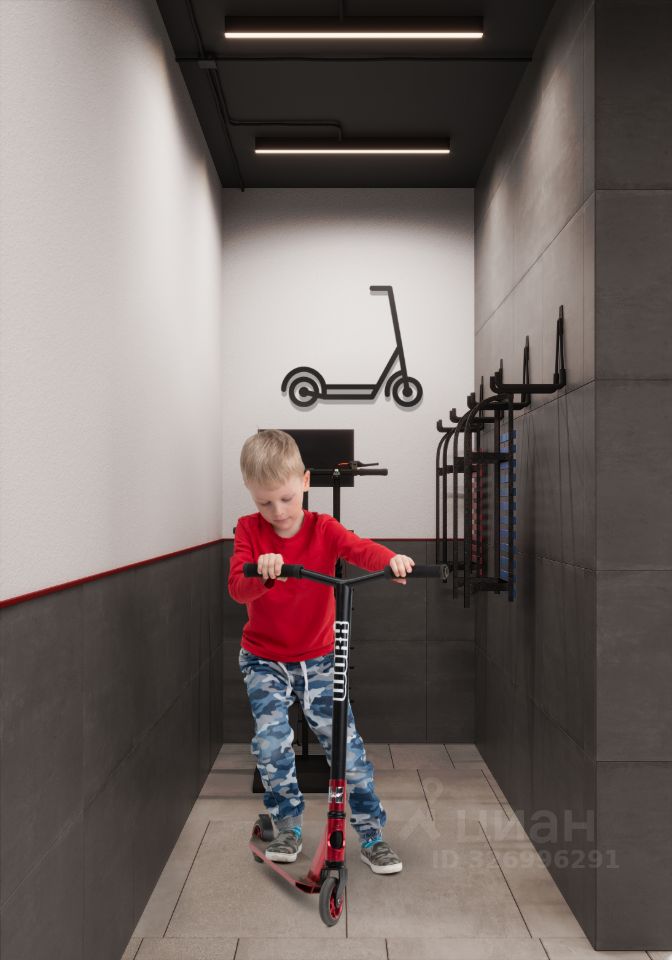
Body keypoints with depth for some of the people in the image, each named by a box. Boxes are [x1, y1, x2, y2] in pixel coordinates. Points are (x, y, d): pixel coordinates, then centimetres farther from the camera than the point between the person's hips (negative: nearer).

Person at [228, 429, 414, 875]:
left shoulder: (323, 528, -9)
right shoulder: (249, 530, -8)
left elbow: (359, 548, -28)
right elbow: (237, 587, -22)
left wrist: (391, 558, -51)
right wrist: (261, 573, -45)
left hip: (317, 658, 0)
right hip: (264, 659, 0)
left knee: (346, 740, -6)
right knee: (273, 739, -13)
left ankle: (372, 834, 11)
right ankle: (289, 828, 12)